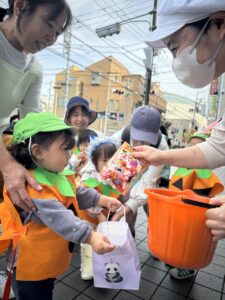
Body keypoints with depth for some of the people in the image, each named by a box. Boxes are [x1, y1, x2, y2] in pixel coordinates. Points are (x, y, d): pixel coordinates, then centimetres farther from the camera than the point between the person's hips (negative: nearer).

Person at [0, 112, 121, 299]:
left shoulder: (59, 177, -1)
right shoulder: (30, 185, -32)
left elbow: (78, 194, 9)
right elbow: (59, 218, -40)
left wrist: (104, 200, 3)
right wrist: (91, 237, -45)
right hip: (30, 265, -9)